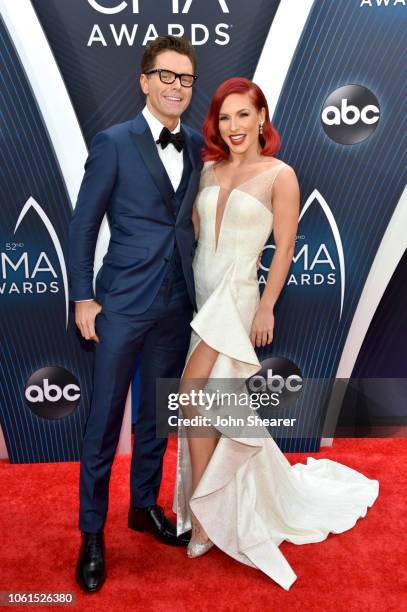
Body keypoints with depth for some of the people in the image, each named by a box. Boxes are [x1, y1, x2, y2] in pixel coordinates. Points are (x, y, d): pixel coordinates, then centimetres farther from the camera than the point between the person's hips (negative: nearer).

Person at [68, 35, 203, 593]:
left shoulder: (198, 146, 8)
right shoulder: (114, 143, -5)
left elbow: (197, 219, 12)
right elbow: (83, 224, -4)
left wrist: (200, 286, 6)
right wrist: (83, 298, -7)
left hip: (177, 304, 5)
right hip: (123, 302, -4)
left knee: (158, 413, 16)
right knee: (105, 420, 5)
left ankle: (145, 506, 37)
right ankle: (92, 532, 24)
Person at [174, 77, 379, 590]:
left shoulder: (280, 175, -5)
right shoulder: (209, 169, 10)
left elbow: (285, 247, -7)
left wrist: (266, 309, -10)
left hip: (236, 296, -5)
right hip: (198, 293, 6)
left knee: (192, 393, -13)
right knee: (208, 401, 11)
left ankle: (202, 517, 6)